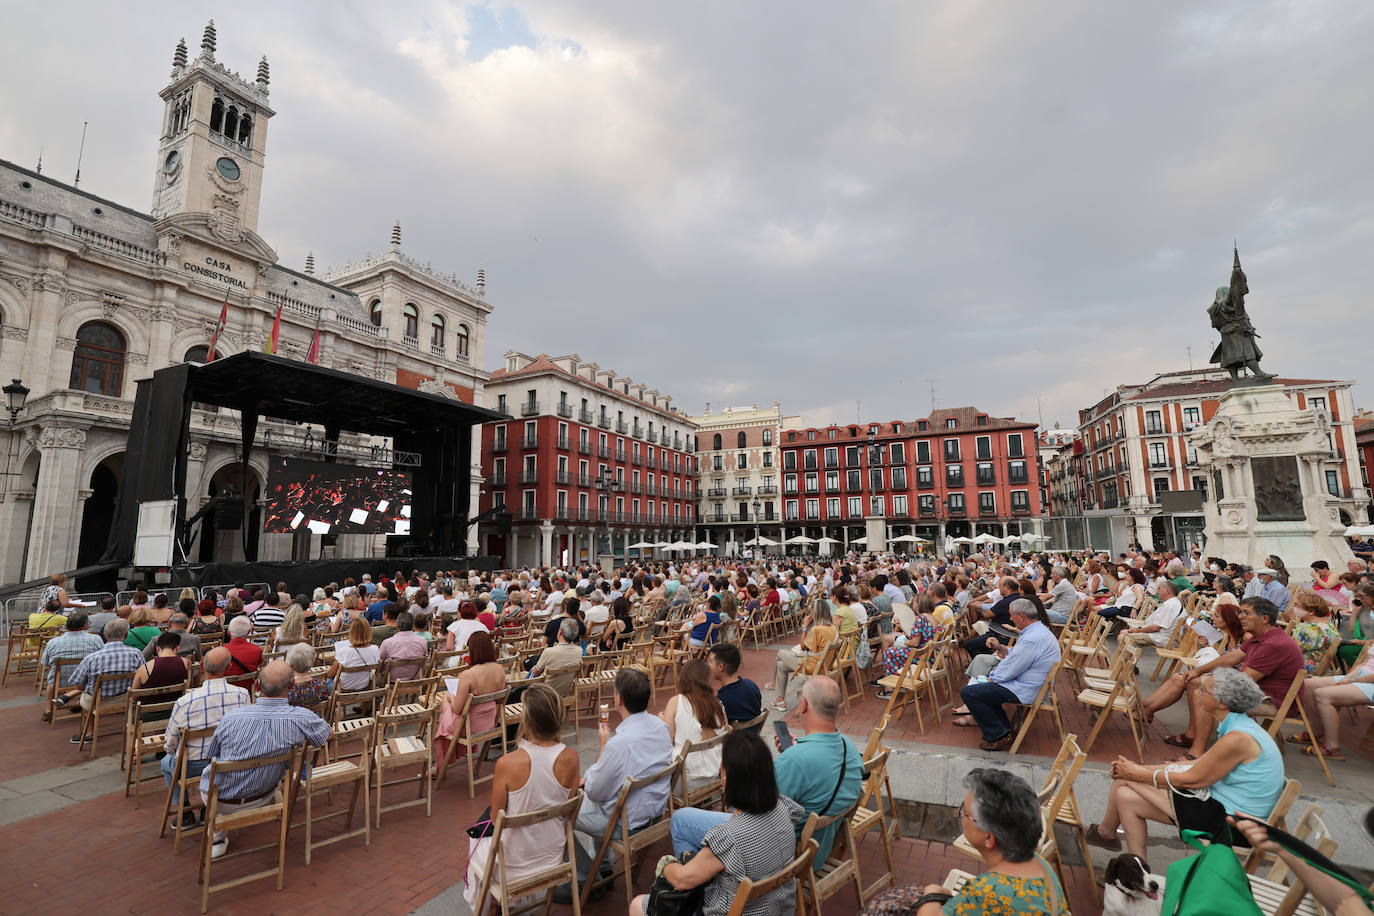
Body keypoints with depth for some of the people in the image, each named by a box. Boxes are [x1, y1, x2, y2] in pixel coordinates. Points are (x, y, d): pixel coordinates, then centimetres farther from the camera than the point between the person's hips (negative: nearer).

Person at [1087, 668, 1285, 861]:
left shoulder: (1237, 738, -26)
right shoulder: (1237, 726, 5)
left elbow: (1191, 780, -18)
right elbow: (1199, 765, 10)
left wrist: (1137, 774, -7)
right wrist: (1140, 769, 6)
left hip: (1229, 820, -9)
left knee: (1124, 780, -8)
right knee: (1126, 796, 3)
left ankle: (1104, 831, 17)